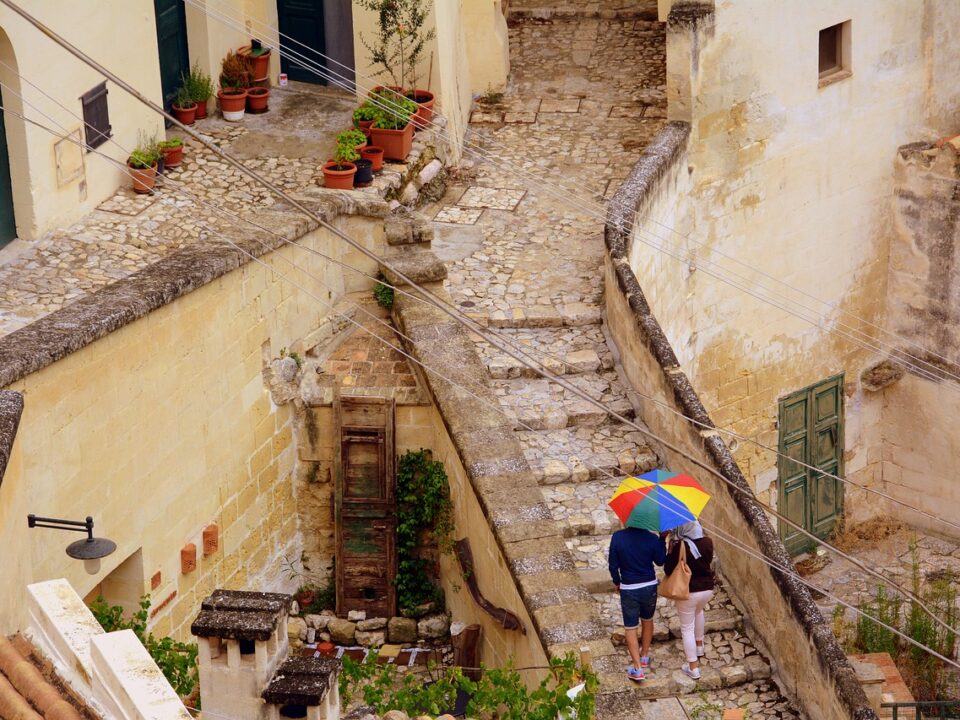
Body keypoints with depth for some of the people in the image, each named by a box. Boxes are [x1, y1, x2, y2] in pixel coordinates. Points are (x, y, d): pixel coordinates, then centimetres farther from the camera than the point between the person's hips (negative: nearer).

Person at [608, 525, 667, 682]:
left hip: (628, 589, -2)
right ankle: (644, 656, 40)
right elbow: (660, 561, 0)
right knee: (647, 620, 26)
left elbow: (613, 565, -8)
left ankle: (637, 668, 3)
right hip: (649, 586, 2)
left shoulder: (617, 538, -16)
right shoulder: (651, 538, -15)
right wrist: (662, 539, 6)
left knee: (630, 627, 8)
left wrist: (617, 582, 10)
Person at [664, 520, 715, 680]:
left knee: (687, 628, 10)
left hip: (688, 593, -5)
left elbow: (668, 570, -15)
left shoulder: (679, 547, -23)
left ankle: (693, 668, 14)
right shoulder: (707, 542, -9)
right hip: (707, 589, 5)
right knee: (698, 610, 37)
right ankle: (699, 646, 47)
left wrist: (670, 552, -6)